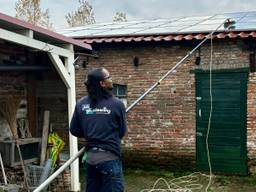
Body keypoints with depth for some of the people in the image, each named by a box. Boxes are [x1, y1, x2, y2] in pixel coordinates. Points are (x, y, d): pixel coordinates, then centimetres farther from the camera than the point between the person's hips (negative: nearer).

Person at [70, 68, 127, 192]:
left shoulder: (81, 104, 0)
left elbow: (74, 130, 7)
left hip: (90, 157, 5)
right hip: (110, 157, -5)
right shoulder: (116, 104, -10)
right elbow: (122, 132, 1)